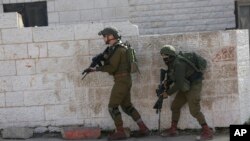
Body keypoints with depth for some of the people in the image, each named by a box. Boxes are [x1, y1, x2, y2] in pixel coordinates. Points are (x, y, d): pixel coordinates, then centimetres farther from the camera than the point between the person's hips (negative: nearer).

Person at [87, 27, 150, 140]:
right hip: (123, 80, 10)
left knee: (112, 106, -3)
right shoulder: (115, 48, 15)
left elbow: (112, 68, -19)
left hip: (122, 81, -10)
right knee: (127, 106, 15)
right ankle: (143, 129, 16)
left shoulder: (118, 50, -17)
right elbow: (110, 64, 17)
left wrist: (97, 69, -12)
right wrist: (105, 58, 0)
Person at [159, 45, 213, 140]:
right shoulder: (171, 64, 3)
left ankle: (207, 132, -9)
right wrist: (166, 82, -4)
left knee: (194, 110, -16)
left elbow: (179, 84, -29)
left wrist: (168, 93, -19)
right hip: (186, 87, 10)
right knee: (175, 106, 10)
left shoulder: (178, 64, -27)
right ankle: (173, 130, 19)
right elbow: (173, 77, 17)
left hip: (194, 86, -10)